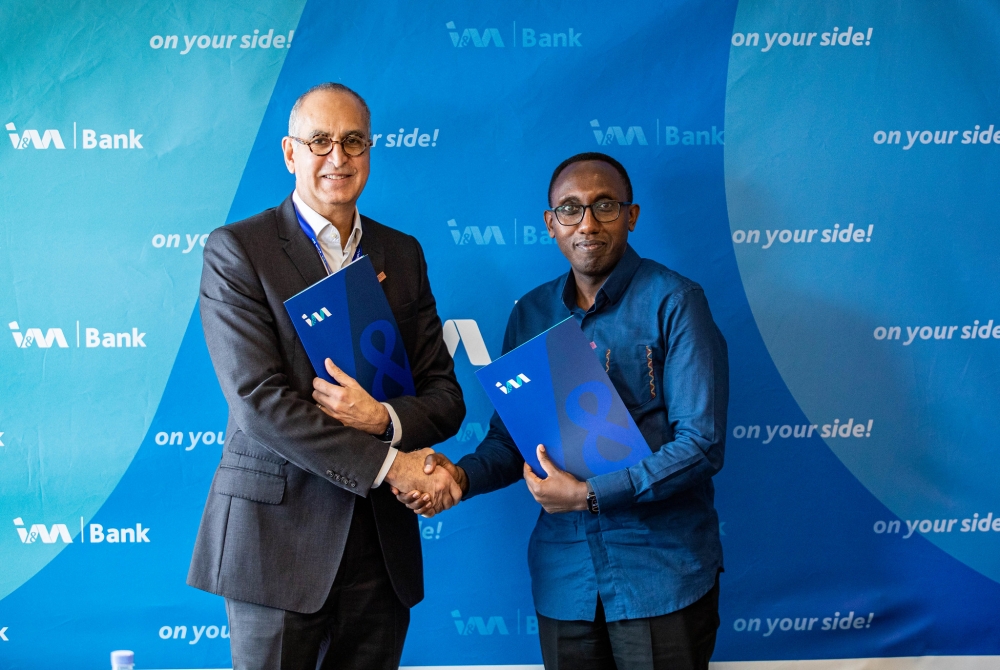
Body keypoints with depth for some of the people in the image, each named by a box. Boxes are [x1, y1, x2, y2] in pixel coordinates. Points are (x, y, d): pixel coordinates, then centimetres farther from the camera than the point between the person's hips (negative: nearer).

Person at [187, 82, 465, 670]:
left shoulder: (402, 254, 11)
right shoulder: (237, 249, -4)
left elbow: (446, 397, 8)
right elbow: (259, 398, -14)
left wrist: (383, 418, -15)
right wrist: (388, 465, -16)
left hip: (383, 548, 4)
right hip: (279, 536, -4)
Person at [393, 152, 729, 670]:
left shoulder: (672, 302, -7)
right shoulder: (530, 314, 8)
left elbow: (701, 444, -14)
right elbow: (510, 439, 11)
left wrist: (587, 495, -18)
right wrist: (462, 477, -11)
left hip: (662, 574, -4)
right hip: (564, 577, 4)